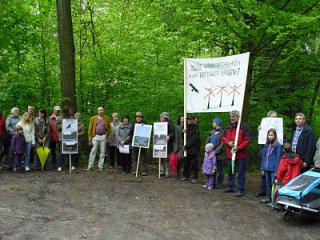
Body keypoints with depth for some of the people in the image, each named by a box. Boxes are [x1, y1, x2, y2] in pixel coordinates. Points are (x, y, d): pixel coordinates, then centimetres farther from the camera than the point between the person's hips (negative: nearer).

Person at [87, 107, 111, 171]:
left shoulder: (107, 118, 7)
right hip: (95, 136, -1)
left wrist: (107, 134, 1)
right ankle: (90, 166, 5)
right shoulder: (93, 118, 4)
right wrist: (90, 138, -4)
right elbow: (90, 128, 2)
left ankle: (100, 166, 11)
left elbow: (109, 128, 14)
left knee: (102, 152, 4)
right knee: (93, 151, -1)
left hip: (103, 136, 1)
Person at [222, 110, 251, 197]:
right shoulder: (228, 127, 11)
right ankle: (230, 187, 30)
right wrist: (228, 142, -4)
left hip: (240, 154, -6)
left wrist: (238, 147, -21)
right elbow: (224, 137, 18)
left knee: (241, 173, 0)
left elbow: (247, 140, -13)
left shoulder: (244, 126, -10)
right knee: (230, 172, 17)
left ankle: (240, 190, 7)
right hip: (230, 153, 7)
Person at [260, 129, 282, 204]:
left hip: (273, 169, -6)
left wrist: (276, 170, -14)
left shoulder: (277, 145, -8)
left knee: (273, 183, -2)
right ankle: (268, 198, 24)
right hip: (266, 168, 6)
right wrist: (263, 168, 10)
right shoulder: (266, 145, 11)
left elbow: (278, 158, -10)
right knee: (268, 183, 14)